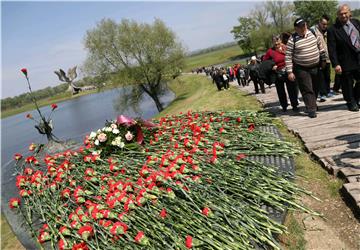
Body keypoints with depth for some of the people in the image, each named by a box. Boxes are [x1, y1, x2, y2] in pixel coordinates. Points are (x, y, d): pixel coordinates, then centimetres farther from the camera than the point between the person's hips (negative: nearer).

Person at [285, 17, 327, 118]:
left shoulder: (313, 33, 1)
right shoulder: (293, 39, -12)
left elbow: (320, 46, 14)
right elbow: (288, 56, -12)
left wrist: (323, 59, 14)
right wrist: (290, 72, -16)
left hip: (316, 67, 5)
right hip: (301, 69, -5)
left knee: (315, 88, 15)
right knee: (307, 90, -6)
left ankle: (312, 105, 34)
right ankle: (311, 109, -2)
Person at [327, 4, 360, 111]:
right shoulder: (333, 30, -11)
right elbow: (331, 49, -15)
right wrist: (336, 64, -21)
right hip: (346, 62, -5)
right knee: (348, 85, 7)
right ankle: (351, 103, 28)